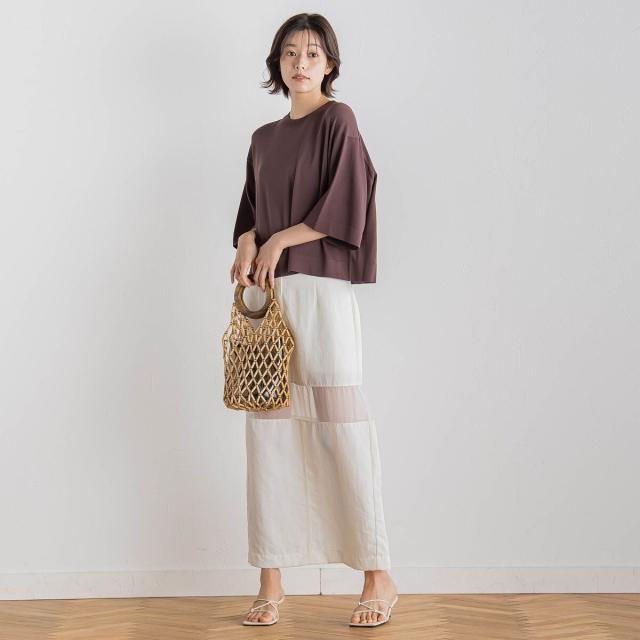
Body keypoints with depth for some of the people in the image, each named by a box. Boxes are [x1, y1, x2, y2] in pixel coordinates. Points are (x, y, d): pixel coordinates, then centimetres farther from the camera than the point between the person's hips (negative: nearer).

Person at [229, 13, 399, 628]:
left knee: (338, 430, -9)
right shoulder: (264, 139, 20)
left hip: (321, 289, -6)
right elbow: (251, 213, 18)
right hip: (267, 294, 6)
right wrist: (247, 248, -2)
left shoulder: (338, 120, 2)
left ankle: (378, 577, 1)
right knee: (267, 430, 2)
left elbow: (346, 207, -6)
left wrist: (281, 241, -5)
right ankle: (271, 582, 6)